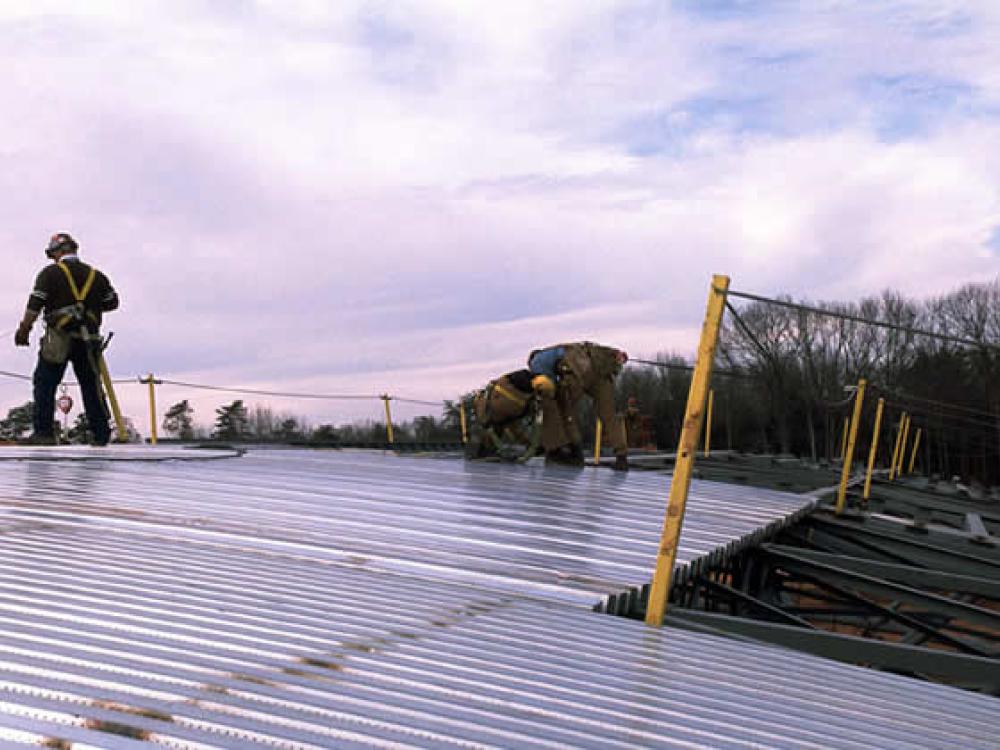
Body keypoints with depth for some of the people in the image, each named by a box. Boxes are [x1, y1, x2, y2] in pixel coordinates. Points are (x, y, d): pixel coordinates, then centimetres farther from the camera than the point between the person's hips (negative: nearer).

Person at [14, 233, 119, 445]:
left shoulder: (51, 273, -2)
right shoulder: (96, 275, 11)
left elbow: (35, 305, -8)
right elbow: (112, 302, 13)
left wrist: (23, 330, -4)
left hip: (59, 338, -4)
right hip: (88, 340, 4)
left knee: (44, 383, 3)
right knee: (91, 387, 8)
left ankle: (44, 432, -4)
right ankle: (100, 435, 9)